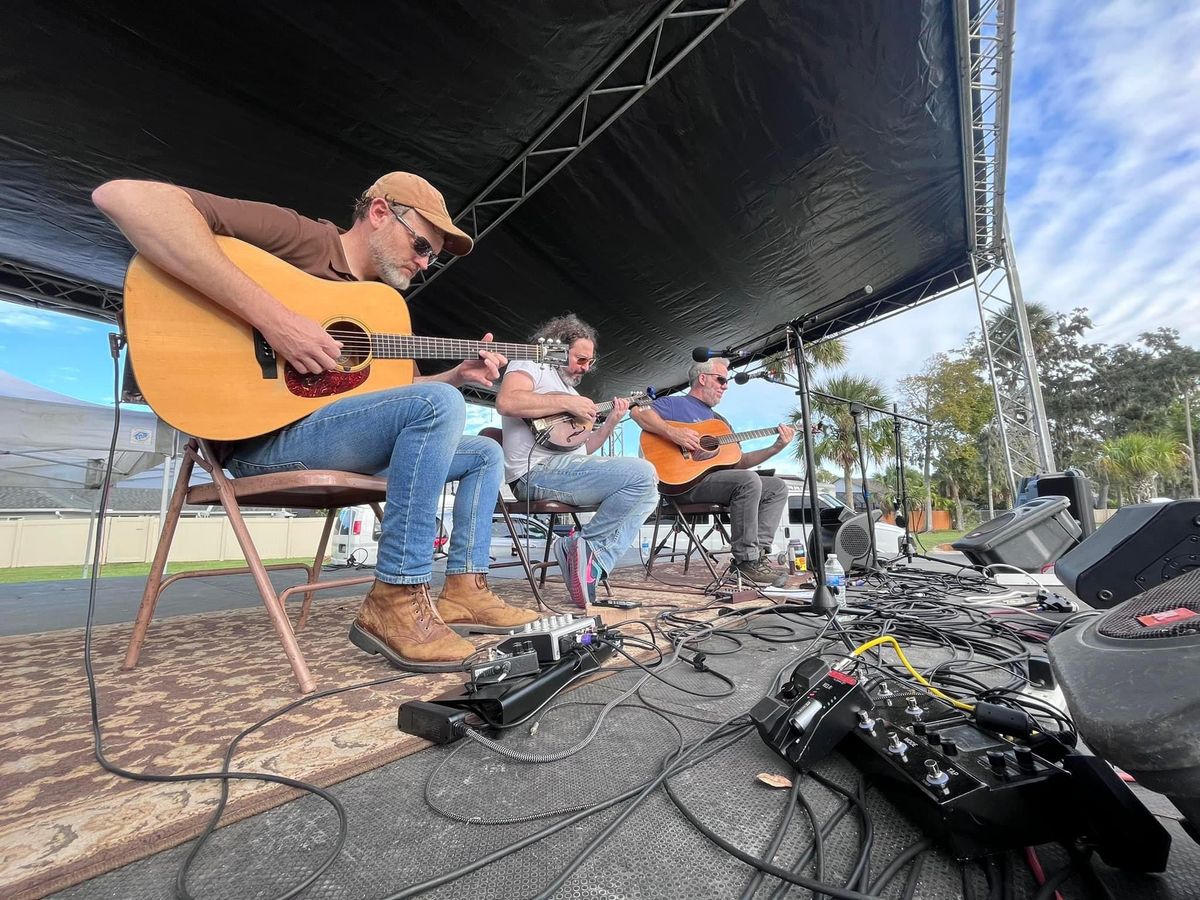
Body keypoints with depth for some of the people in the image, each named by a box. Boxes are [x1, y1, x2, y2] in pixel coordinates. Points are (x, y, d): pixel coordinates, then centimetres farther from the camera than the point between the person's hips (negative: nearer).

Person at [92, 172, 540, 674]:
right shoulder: (296, 236, -5)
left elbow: (393, 387, 22)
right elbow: (122, 196, -18)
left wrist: (459, 374, 7)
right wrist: (271, 316, -26)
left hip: (349, 443, 9)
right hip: (266, 437, -8)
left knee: (487, 453, 9)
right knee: (441, 405, -31)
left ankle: (465, 589, 2)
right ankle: (396, 602, -23)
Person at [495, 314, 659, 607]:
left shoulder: (568, 387, 29)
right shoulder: (531, 365, 4)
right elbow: (506, 402, -20)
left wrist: (611, 423, 11)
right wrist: (566, 402, -16)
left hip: (566, 468, 9)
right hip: (538, 470, -9)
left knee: (648, 492, 2)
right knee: (643, 473, -20)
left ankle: (594, 561, -11)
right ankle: (586, 545, -8)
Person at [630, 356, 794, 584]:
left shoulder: (719, 420, 28)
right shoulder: (675, 404, 4)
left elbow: (739, 462, 21)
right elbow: (638, 412, -14)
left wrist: (776, 448, 11)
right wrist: (672, 432, -25)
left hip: (717, 477, 9)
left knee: (778, 487, 2)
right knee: (749, 480, -28)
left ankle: (759, 551, -7)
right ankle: (746, 559, -18)